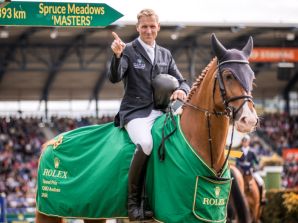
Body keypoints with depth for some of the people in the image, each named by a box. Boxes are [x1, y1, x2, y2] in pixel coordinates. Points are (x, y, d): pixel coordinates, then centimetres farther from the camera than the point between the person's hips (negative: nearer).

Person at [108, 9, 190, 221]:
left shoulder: (166, 54, 17)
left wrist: (182, 90, -6)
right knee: (145, 144, -35)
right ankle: (133, 202, -25)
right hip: (135, 112, -5)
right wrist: (117, 55, -29)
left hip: (159, 111, 5)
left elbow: (181, 81, 18)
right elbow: (114, 78, -10)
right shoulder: (129, 51, 3)